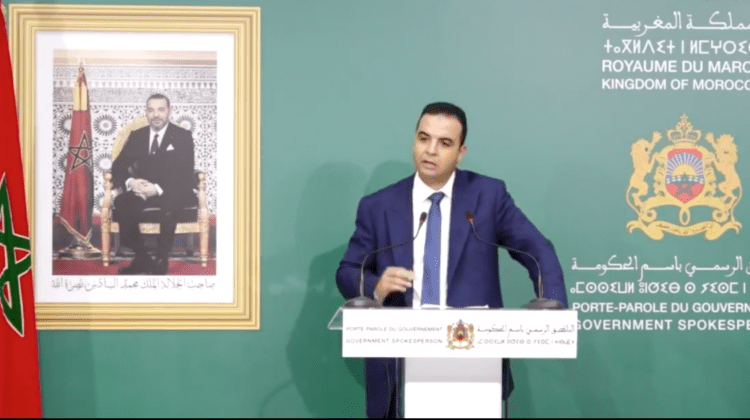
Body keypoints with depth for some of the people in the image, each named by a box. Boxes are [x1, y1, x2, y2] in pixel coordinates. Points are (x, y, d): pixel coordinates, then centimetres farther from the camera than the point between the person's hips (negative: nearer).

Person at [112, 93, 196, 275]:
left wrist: (158, 189, -25)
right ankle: (141, 258, -17)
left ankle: (161, 260, -23)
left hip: (173, 194, -3)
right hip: (142, 192, 4)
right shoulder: (137, 136, 12)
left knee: (168, 205, -38)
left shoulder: (183, 136, 1)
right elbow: (118, 166, 7)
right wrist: (130, 182, -17)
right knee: (121, 202, -28)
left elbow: (185, 174, -10)